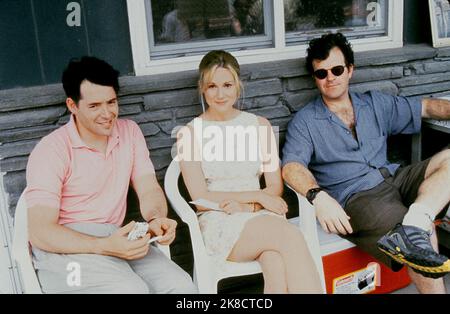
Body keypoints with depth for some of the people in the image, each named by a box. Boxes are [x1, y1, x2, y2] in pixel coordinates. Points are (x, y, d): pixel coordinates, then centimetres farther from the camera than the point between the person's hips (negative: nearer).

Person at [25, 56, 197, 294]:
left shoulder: (130, 132, 7)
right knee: (133, 290, -30)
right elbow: (40, 232, -15)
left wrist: (156, 219, -22)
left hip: (115, 239, 5)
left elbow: (149, 190, 3)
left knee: (182, 287, -19)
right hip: (65, 246, -4)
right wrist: (104, 246, -29)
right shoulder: (50, 150, -10)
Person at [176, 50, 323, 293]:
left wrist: (248, 206, -13)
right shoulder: (189, 133, 3)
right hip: (217, 223, -2)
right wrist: (258, 196, -9)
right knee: (290, 236, -31)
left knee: (277, 264, -33)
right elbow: (201, 198, -4)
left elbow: (276, 187, 8)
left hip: (260, 217, 3)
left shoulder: (259, 125, 13)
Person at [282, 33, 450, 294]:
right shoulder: (305, 121, 4)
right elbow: (292, 166, -10)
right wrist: (318, 196, -29)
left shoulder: (375, 104, 20)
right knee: (422, 238, -27)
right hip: (354, 197, -6)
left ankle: (414, 223, -33)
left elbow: (425, 107, 22)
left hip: (394, 178, 6)